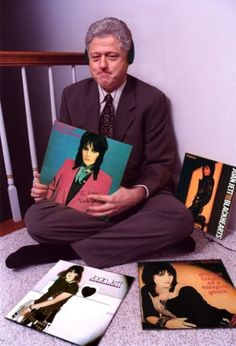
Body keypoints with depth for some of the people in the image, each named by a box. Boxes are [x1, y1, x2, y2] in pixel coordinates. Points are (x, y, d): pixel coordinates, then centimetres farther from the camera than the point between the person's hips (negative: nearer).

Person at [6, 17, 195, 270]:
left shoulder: (152, 99, -5)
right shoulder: (72, 95, 3)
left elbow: (161, 163, -6)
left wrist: (138, 193, -28)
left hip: (136, 195, 0)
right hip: (82, 194, 2)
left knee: (179, 218, -31)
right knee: (35, 219, -23)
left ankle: (69, 249, -19)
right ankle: (140, 236, -15)